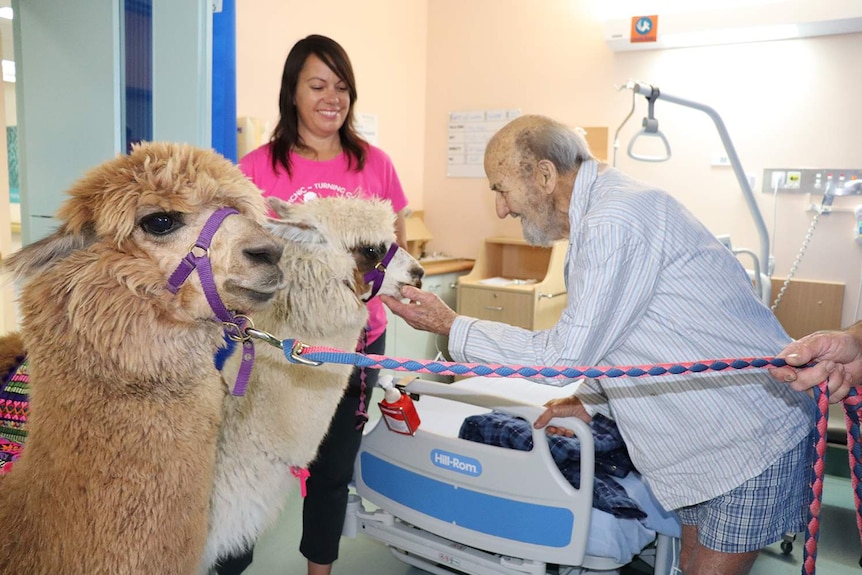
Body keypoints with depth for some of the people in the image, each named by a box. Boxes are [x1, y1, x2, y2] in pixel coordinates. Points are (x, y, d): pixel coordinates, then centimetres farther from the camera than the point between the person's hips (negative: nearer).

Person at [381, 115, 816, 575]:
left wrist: (449, 325, -17)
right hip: (706, 434, 9)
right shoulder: (598, 214, 7)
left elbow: (563, 357, -24)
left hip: (753, 438, -9)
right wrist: (589, 401, 10)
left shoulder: (615, 222, -26)